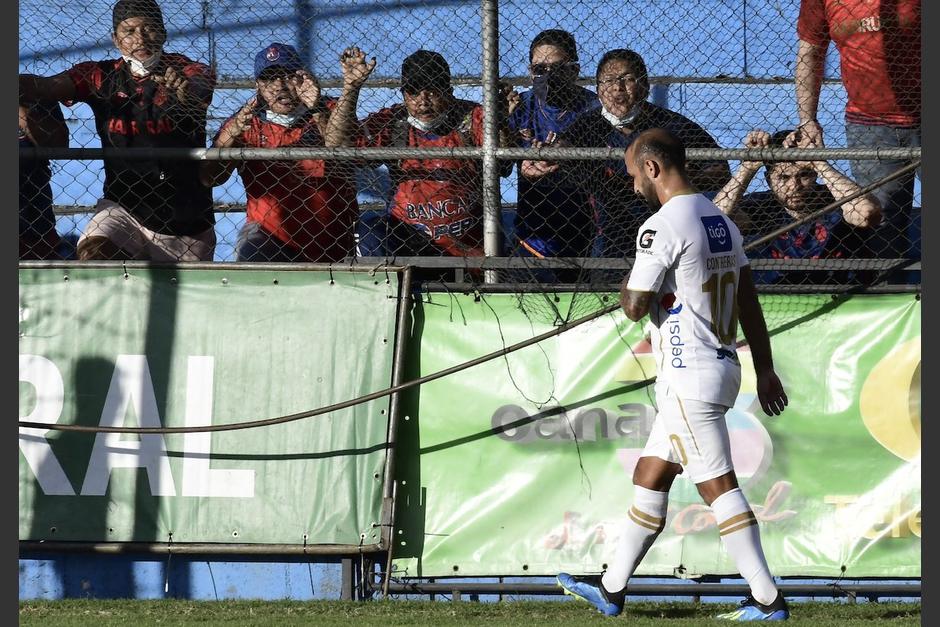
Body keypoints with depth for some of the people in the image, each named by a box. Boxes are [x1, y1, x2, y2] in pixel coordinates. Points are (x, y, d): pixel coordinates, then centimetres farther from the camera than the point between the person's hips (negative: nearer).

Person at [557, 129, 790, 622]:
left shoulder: (662, 227, -16)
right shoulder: (722, 222, 12)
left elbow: (635, 306, -16)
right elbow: (748, 302, 15)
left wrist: (627, 281, 6)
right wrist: (765, 369, 19)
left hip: (688, 378, -10)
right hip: (722, 368, 10)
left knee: (718, 486, -8)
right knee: (649, 478, 16)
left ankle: (768, 599, -8)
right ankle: (611, 589, 23)